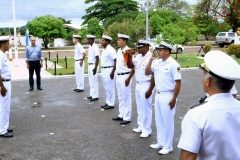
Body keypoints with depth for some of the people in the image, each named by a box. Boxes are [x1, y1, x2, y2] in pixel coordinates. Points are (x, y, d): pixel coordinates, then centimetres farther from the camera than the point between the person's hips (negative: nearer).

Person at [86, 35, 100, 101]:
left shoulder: (95, 47, -17)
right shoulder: (90, 47, 10)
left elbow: (97, 58, -19)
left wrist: (95, 68, -21)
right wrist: (89, 65, 16)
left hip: (93, 65, -9)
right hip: (90, 65, 9)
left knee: (94, 81, -3)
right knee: (91, 81, 14)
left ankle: (95, 96, 5)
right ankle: (92, 94, 23)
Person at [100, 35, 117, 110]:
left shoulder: (110, 50, -16)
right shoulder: (104, 50, 13)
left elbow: (116, 61, -22)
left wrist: (112, 72, -24)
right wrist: (102, 71, 17)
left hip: (109, 70, -10)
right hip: (104, 70, 10)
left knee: (110, 88, -1)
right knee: (106, 88, 16)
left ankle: (111, 104, 7)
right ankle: (108, 102, 26)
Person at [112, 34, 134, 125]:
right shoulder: (119, 51, 8)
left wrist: (128, 78, -18)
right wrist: (117, 75, 16)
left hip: (125, 77, -9)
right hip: (118, 76, 9)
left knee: (126, 98, 1)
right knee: (121, 97, 17)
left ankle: (127, 118, 10)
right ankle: (121, 115, 29)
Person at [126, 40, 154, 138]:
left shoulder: (151, 58, -18)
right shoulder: (138, 57, 6)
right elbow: (130, 66, 17)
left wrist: (150, 90, -19)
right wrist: (129, 56, 1)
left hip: (145, 85, -8)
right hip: (138, 85, 8)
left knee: (145, 108, 1)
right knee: (139, 107, 17)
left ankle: (147, 129, 13)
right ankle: (141, 126, 30)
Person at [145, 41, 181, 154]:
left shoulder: (173, 64, -15)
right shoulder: (156, 62, 6)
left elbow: (178, 83, -16)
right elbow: (147, 72, 10)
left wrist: (174, 99, -18)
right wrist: (151, 60, -2)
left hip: (168, 96, -7)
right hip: (158, 95, 8)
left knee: (168, 121, 3)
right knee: (159, 121, 16)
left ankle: (168, 146, 16)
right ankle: (161, 142, 31)